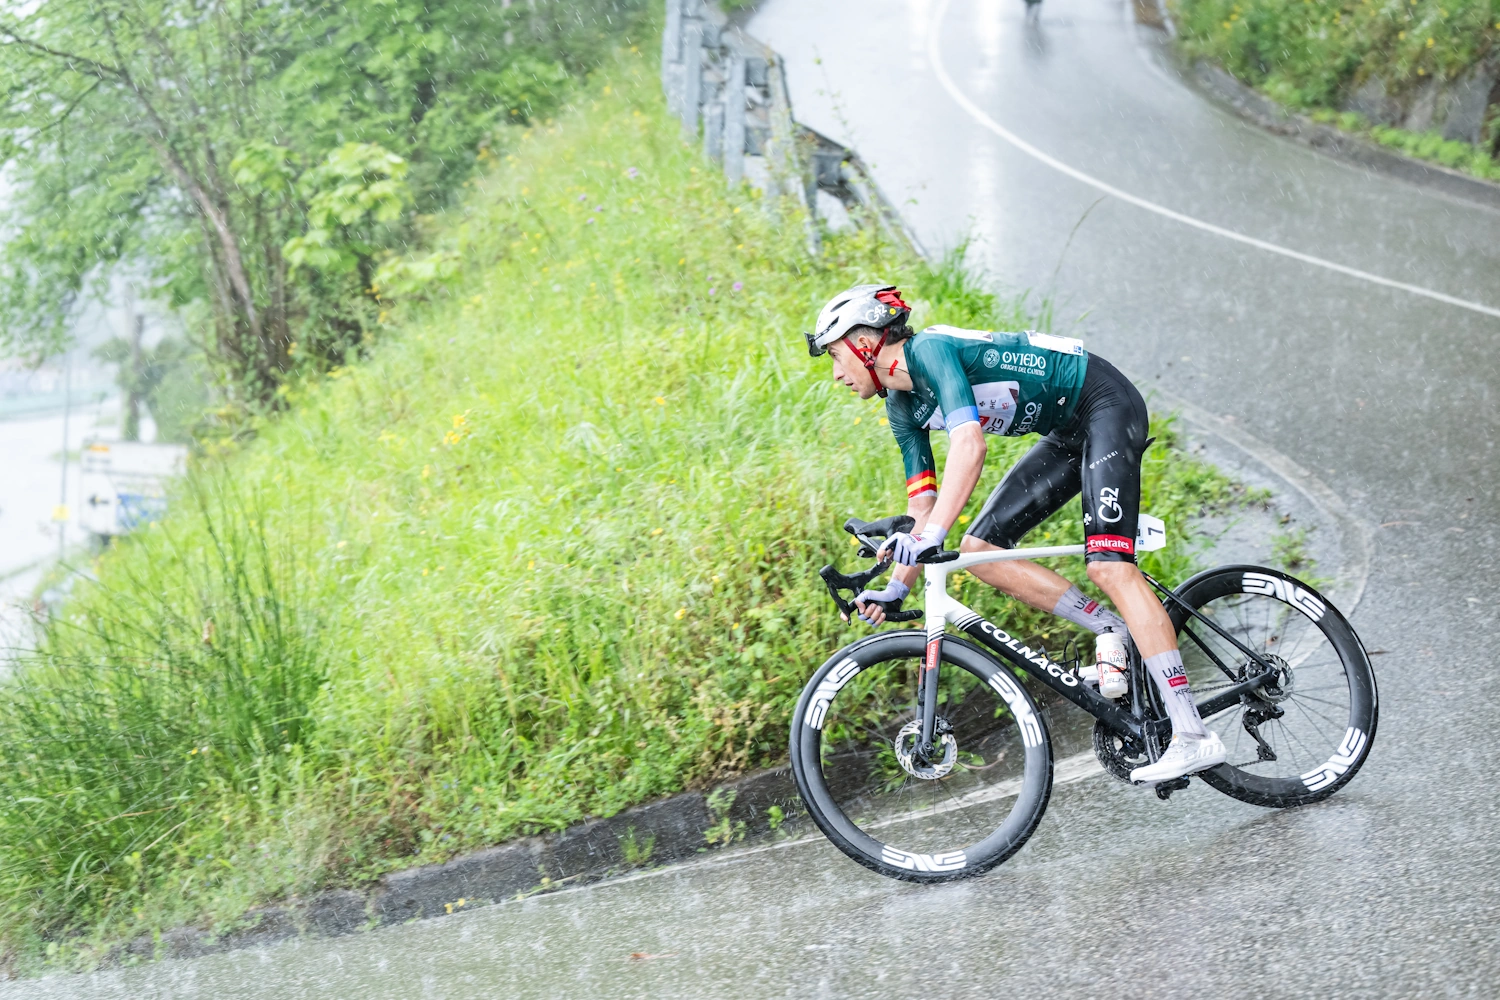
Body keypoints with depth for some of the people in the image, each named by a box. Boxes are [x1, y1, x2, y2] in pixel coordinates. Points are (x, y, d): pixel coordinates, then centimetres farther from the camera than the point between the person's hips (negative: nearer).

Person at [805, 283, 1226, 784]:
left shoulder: (930, 349, -21)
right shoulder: (902, 406, 6)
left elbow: (970, 446, -35)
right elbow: (922, 501, 11)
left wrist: (931, 537, -43)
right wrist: (897, 588, 3)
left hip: (1106, 404, -10)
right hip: (1068, 432, 10)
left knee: (1108, 565, -22)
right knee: (979, 549, -1)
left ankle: (1194, 737, -25)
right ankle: (1124, 638, 1)